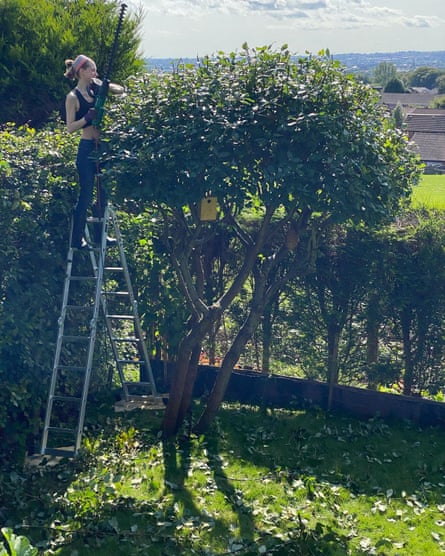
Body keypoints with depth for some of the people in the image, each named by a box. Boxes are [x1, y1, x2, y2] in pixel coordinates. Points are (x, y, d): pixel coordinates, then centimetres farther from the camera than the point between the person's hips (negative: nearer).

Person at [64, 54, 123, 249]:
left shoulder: (96, 88, 8)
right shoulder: (73, 97, -10)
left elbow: (120, 90, 11)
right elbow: (70, 127, -12)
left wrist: (106, 86, -7)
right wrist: (87, 118, -26)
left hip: (101, 147, 7)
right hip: (87, 148, -7)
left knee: (103, 192, 12)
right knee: (86, 195, -5)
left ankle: (99, 234, 23)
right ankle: (77, 239, 3)